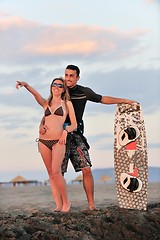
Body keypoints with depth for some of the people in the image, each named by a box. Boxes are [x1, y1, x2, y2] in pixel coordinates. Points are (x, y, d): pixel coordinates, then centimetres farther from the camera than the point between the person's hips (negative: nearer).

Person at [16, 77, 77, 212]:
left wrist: (66, 131, -17)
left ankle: (66, 202, -5)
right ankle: (58, 205, 3)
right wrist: (25, 85, -26)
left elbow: (74, 124, 6)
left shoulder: (67, 104, 9)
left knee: (56, 172, -17)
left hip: (58, 141, -4)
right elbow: (35, 94, -6)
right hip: (43, 141, 4)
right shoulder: (46, 103, 15)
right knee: (51, 173, 2)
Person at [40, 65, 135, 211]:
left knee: (86, 170, -9)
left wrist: (125, 100, 23)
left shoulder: (84, 92, 8)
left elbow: (102, 99, 21)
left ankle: (91, 204, -3)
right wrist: (41, 125, -16)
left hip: (76, 136, 1)